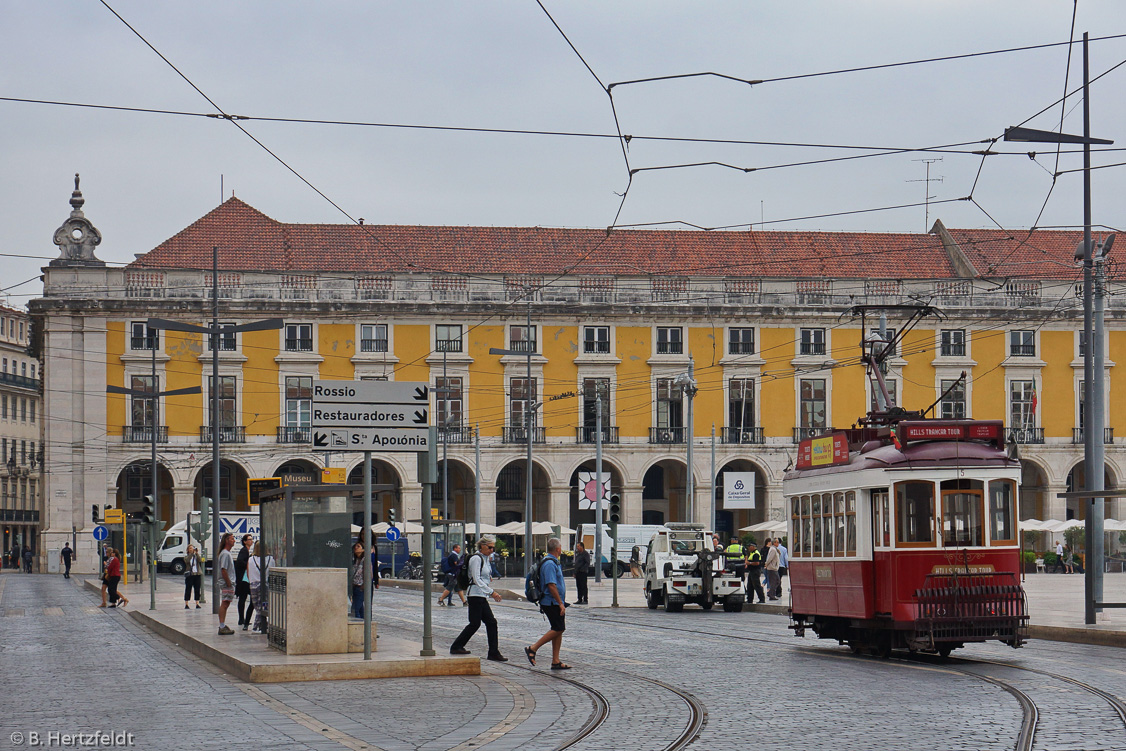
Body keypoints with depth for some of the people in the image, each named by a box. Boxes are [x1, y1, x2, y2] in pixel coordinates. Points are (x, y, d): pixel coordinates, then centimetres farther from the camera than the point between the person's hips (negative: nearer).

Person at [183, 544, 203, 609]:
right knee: (188, 589, -2)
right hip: (189, 574, -2)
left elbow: (200, 561, -9)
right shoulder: (186, 557, 6)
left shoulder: (196, 556, 11)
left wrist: (197, 553, -19)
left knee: (197, 589, 2)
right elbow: (187, 560, -17)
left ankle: (197, 604, 7)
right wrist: (192, 553, -22)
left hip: (197, 574, 2)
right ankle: (186, 604, 2)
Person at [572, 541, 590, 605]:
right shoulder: (578, 554, 18)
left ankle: (585, 600, -4)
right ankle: (579, 599, 16)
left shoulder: (585, 554, -8)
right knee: (578, 586, 10)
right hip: (578, 573, 9)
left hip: (583, 573, -9)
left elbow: (587, 563, -15)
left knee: (583, 586, -6)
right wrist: (575, 572, 17)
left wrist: (582, 569, -22)